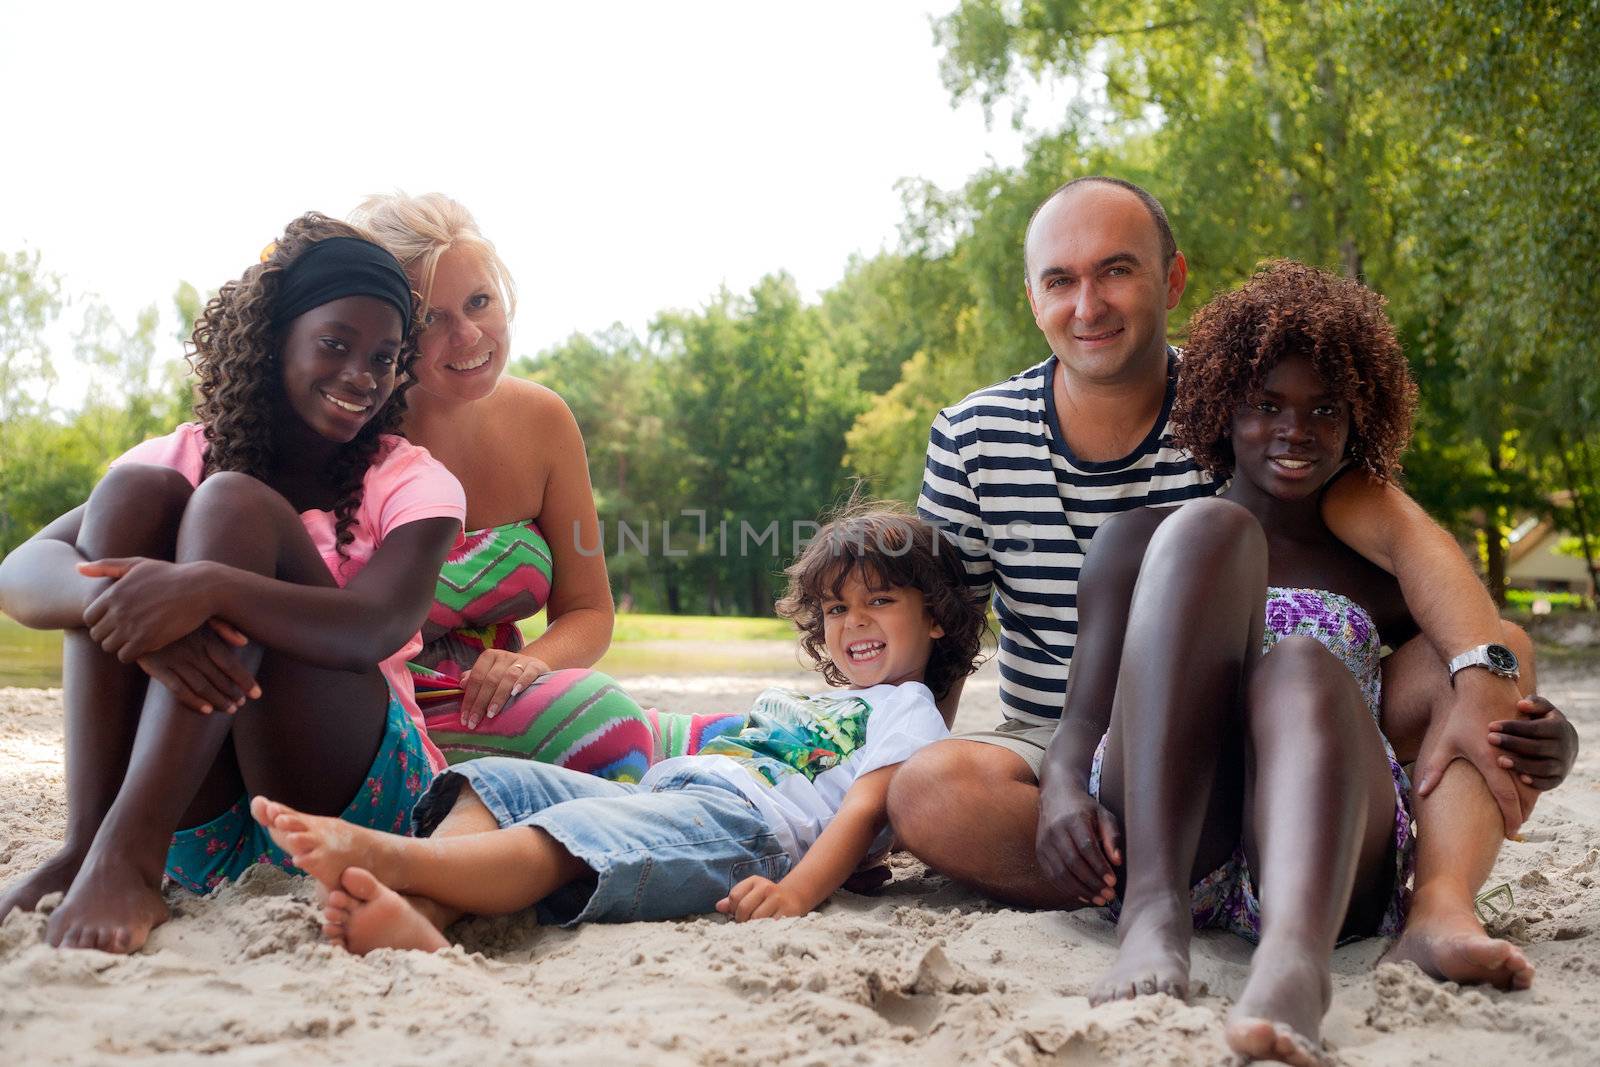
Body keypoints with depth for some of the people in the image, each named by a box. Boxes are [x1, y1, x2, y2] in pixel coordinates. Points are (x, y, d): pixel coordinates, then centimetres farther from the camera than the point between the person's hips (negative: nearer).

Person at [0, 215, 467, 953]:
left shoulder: (414, 483, 0)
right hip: (199, 818, 3)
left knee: (233, 504, -19)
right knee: (130, 493, -11)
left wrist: (210, 588, -37)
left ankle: (128, 854, -32)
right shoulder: (182, 457, 8)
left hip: (346, 802, -3)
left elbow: (378, 629, -21)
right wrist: (129, 605, -32)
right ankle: (85, 843, -23)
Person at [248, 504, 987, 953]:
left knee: (570, 836, -34)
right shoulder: (791, 702, 40)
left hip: (746, 820, -8)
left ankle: (391, 855, -56)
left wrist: (794, 894, -21)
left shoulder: (905, 709, 14)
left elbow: (863, 809, -4)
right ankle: (412, 917, -42)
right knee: (502, 782, -15)